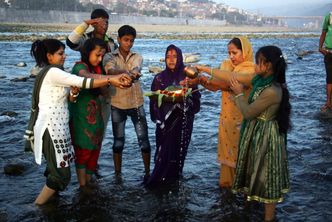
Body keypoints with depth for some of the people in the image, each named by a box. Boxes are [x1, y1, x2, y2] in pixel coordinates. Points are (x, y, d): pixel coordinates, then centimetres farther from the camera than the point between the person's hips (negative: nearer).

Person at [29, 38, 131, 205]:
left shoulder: (50, 72, 16)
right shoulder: (52, 72, -15)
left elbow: (60, 99, 14)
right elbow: (82, 82, -21)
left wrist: (72, 95, -7)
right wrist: (111, 80, -18)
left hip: (56, 127, 10)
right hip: (52, 128, -10)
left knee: (56, 170, 16)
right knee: (62, 175, -4)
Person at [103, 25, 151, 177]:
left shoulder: (137, 57, 5)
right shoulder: (109, 57, -2)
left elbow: (135, 70, -18)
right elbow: (110, 70, -25)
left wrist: (132, 74, -44)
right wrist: (127, 73, -47)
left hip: (136, 103, 1)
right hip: (117, 104, -1)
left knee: (144, 139, 2)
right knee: (118, 141, 8)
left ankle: (147, 172, 17)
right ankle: (117, 174, 21)